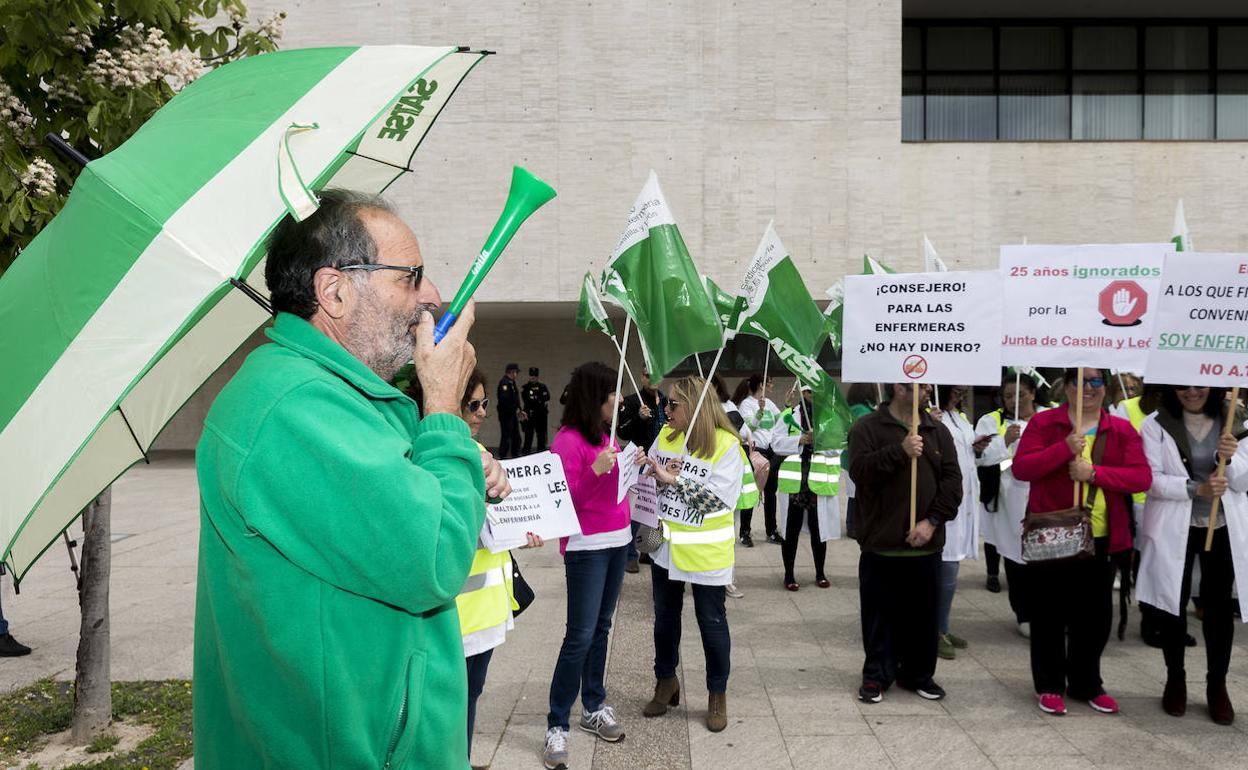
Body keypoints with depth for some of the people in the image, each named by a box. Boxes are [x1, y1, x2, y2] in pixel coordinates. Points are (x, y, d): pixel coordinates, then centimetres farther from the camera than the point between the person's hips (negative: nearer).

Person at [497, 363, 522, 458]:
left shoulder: (511, 382, 16)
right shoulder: (504, 382, -15)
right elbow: (504, 399, -24)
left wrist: (518, 410, 8)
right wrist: (515, 409, -16)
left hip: (513, 414, 10)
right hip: (506, 414, -10)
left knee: (516, 437, 15)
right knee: (506, 437, -5)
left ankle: (516, 455, 23)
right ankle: (503, 457, 1)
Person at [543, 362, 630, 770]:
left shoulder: (605, 434, 9)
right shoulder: (568, 440, -16)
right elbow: (563, 501, -18)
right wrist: (595, 470, -30)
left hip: (617, 540, 8)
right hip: (587, 548, -8)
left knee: (601, 629, 15)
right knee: (580, 636, -5)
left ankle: (594, 708, 28)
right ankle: (557, 727, 6)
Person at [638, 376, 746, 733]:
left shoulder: (727, 445, -15)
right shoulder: (666, 435, 1)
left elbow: (719, 499, -22)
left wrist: (674, 478, -23)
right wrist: (645, 468, -14)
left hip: (705, 552, -5)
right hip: (665, 544, 5)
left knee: (711, 622, 8)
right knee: (665, 617, 18)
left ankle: (718, 694, 27)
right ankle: (666, 681, 39)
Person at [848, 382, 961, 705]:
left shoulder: (938, 432, 9)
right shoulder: (868, 428, -3)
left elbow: (952, 481, 4)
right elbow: (858, 470, -17)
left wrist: (933, 520, -7)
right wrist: (900, 452, -24)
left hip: (925, 544, 4)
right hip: (881, 544, -3)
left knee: (923, 614, 11)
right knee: (880, 614, 5)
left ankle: (918, 674, 28)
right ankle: (876, 676, 20)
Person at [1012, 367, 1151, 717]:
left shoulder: (1122, 430, 5)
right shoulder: (1043, 423, -2)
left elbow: (1142, 477, -5)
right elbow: (1020, 467, -12)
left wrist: (1094, 472, -19)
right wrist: (1065, 448, -23)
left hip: (1101, 538, 3)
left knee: (1095, 616, 12)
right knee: (1049, 614, 6)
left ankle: (1086, 685, 30)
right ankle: (1049, 685, 21)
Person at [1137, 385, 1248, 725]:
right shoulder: (1156, 424, -6)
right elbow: (1150, 479, -12)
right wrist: (1195, 488, -25)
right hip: (1174, 530, -2)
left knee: (1219, 607, 8)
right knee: (1173, 604, 9)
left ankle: (1217, 684, 24)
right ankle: (1175, 679, 26)